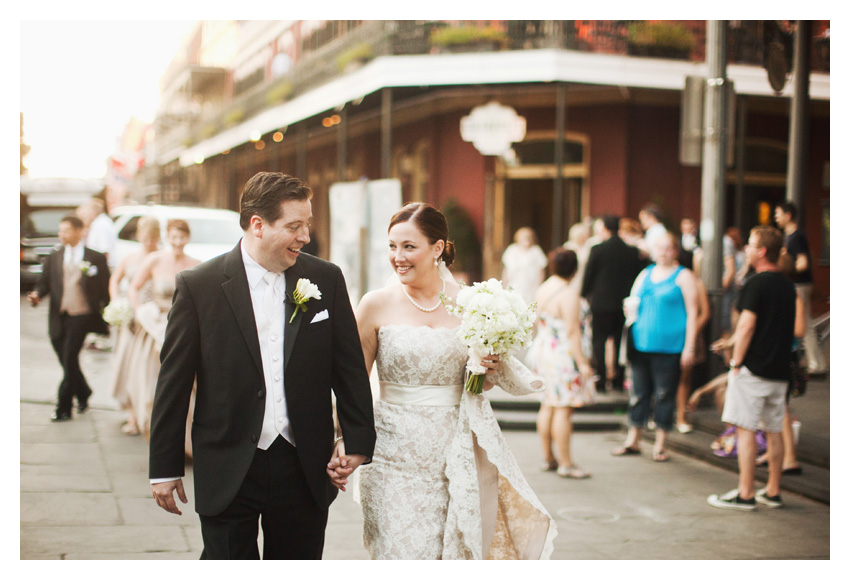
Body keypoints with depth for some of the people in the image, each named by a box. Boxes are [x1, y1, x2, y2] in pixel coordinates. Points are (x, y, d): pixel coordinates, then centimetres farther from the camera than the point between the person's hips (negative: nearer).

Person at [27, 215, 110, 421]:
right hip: (58, 317, 5)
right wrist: (37, 294, -13)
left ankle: (64, 407, -3)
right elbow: (45, 281, 9)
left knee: (69, 358, -10)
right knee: (66, 360, 12)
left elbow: (105, 289, 2)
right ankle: (83, 393, 38)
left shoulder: (96, 258, 0)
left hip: (81, 315, -4)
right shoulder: (54, 257, 11)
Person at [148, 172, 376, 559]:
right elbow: (174, 382, -2)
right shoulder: (198, 286, -5)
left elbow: (350, 368, 8)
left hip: (304, 471, 3)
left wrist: (357, 440, 3)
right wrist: (165, 469, -1)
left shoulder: (326, 280, 2)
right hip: (227, 474, -2)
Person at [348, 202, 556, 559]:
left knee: (457, 555, 7)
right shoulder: (377, 305, -2)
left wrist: (495, 369, -5)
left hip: (457, 455, 2)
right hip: (398, 456, -2)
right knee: (402, 556, -4)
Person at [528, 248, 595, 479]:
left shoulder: (542, 289, 10)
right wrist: (582, 362, -17)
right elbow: (572, 330, -19)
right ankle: (565, 463, -3)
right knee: (563, 409, -6)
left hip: (541, 348, 9)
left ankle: (548, 458, 20)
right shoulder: (569, 293, -16)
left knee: (548, 406, 13)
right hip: (562, 354, -9)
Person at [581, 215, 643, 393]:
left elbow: (588, 277, -4)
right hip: (624, 304, 4)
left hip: (601, 303, -4)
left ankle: (601, 380, 1)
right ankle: (618, 381, 12)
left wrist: (585, 295, 11)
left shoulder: (597, 250, -10)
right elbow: (637, 276, 8)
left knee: (599, 341, 4)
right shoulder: (632, 251, 2)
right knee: (620, 342, 11)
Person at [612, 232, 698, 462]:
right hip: (641, 343, 5)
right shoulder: (645, 274, 15)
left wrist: (689, 347, -10)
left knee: (664, 394, 1)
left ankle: (660, 444, 11)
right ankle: (633, 440, 18)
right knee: (639, 392, 9)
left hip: (669, 346, -4)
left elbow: (692, 312, -4)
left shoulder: (683, 276, 0)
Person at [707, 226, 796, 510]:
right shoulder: (787, 284, 12)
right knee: (775, 431, 12)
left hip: (753, 368, -8)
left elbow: (747, 326, -17)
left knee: (746, 429, -4)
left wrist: (736, 362, -11)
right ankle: (772, 492, 18)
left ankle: (745, 494, -4)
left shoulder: (757, 283, -13)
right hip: (780, 369, 8)